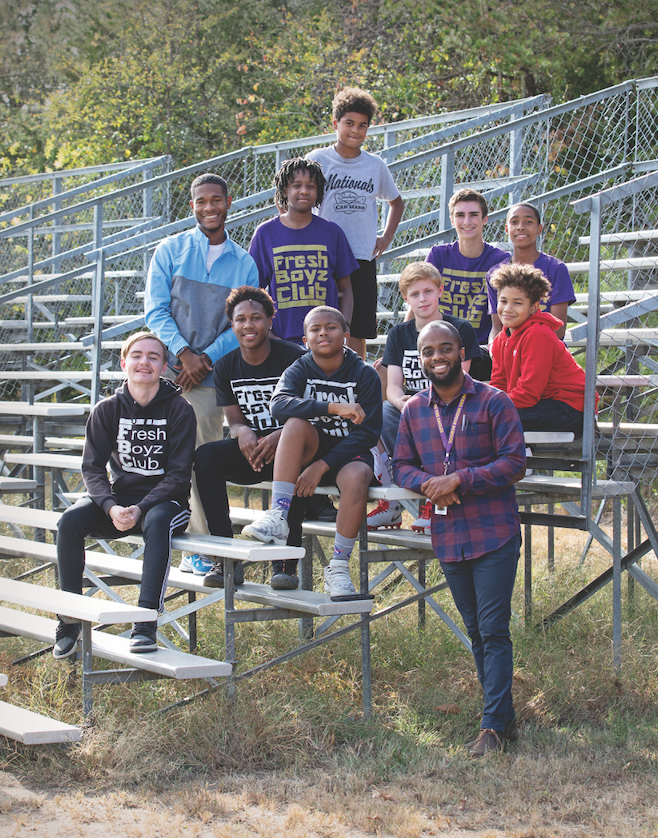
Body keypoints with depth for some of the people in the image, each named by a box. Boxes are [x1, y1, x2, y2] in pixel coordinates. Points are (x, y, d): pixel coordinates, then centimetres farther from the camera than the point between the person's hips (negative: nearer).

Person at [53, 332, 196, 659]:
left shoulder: (179, 409, -6)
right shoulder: (107, 410, 2)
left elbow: (178, 474, -10)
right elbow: (92, 468, -2)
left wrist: (141, 509, -24)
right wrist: (111, 507, -22)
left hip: (164, 500, -3)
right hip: (120, 496, 3)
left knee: (157, 522, -38)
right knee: (70, 521, -25)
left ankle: (146, 621, -39)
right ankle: (70, 619, -14)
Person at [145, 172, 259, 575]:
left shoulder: (244, 263, 9)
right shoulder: (170, 251, 6)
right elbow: (156, 311, 1)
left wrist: (204, 359, -9)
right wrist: (184, 353, -13)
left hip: (210, 376, 1)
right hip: (166, 368, -1)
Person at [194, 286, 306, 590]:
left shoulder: (294, 358, -8)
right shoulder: (226, 368, 7)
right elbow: (234, 420, 4)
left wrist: (280, 436, -32)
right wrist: (242, 432, -22)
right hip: (251, 451, 4)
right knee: (205, 456, -25)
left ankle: (286, 562, -31)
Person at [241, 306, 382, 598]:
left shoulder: (365, 375, -4)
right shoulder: (299, 371, -2)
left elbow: (368, 433, -10)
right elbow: (279, 405, -24)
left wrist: (322, 466, -20)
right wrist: (333, 408, -36)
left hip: (348, 452, -1)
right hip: (311, 449, 1)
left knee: (357, 478, -36)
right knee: (297, 423, -30)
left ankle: (338, 567, -22)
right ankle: (278, 519, -36)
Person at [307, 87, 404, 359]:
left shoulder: (375, 165, 9)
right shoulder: (317, 160, -1)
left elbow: (396, 202, 25)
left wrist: (387, 237, 14)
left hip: (364, 258, 3)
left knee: (358, 331, 4)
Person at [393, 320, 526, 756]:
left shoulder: (493, 402, -7)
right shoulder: (414, 410, 8)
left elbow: (515, 462, -11)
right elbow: (402, 465, 13)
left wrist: (459, 480, -19)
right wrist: (427, 483, -9)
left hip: (494, 535, -5)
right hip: (448, 536, 5)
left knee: (494, 631, -7)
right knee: (476, 630, 13)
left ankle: (494, 726, -4)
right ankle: (504, 715, 25)